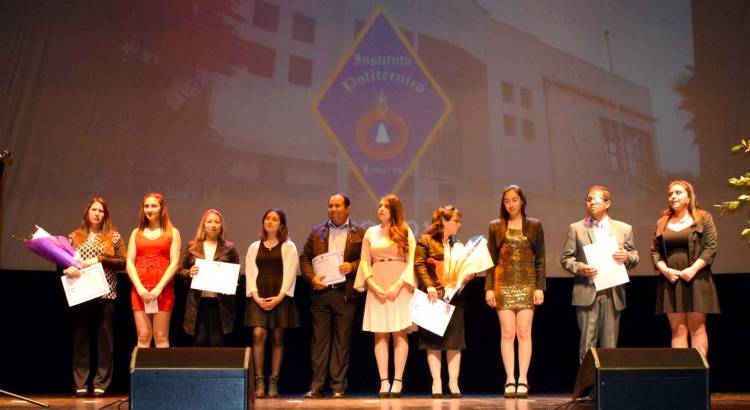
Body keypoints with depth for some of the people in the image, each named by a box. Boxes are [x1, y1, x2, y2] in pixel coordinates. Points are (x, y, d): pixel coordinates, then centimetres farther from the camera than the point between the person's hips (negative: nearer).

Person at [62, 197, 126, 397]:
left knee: (104, 338, 0)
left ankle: (101, 383, 6)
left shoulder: (114, 236, 6)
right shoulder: (75, 236, 11)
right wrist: (67, 268, -14)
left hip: (105, 293, -1)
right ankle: (80, 384, 8)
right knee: (80, 337, 3)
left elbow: (123, 262, -1)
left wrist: (99, 259, -12)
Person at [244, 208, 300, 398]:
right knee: (258, 335, -12)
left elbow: (290, 273, -1)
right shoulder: (254, 247, 15)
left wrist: (279, 296, -13)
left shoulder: (288, 247, 7)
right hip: (258, 297, 1)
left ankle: (274, 382, 4)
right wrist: (255, 296, -8)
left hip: (280, 296, -1)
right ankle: (259, 382, -9)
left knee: (277, 339, 0)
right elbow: (250, 273, 7)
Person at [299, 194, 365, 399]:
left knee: (342, 340, 2)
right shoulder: (317, 232, 13)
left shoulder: (359, 233, 8)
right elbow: (304, 257, 10)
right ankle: (316, 386, 7)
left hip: (345, 293, -1)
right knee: (319, 339, 3)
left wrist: (352, 266, -12)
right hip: (321, 292, 1)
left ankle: (338, 386, 10)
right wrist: (312, 277, -5)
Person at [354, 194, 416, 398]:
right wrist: (373, 285, -7)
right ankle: (384, 382, 1)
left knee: (400, 333, -3)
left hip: (400, 286, -2)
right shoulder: (371, 232, 13)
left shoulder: (405, 232, 6)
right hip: (376, 287, 2)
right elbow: (364, 262, 7)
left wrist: (398, 285, -13)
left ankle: (397, 381, -1)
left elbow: (411, 262, -2)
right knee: (380, 334, 0)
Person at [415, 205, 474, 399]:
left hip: (454, 297, 5)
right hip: (434, 297, -5)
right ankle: (436, 383, 4)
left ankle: (453, 382, 8)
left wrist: (468, 275, -3)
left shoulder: (457, 245, 18)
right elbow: (419, 265, -9)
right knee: (433, 340, -1)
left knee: (454, 340, 3)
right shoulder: (425, 240, 0)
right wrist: (429, 286, -20)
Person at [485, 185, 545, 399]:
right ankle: (510, 380, 3)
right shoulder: (496, 227, 9)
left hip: (527, 284, 0)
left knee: (524, 333, -2)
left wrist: (540, 287, -2)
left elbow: (540, 259, 6)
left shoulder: (534, 226, 8)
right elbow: (491, 260, 7)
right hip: (503, 284, 0)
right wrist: (489, 288, 0)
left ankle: (523, 380, 3)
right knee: (507, 333, -1)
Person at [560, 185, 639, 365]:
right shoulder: (576, 228, 7)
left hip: (613, 294, 2)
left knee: (610, 344, 6)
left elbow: (634, 257, 15)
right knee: (587, 343, -1)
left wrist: (627, 257, -8)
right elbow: (565, 257, 5)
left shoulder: (624, 229, 12)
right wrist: (580, 268, -14)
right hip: (587, 292, -1)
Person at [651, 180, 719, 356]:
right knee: (677, 329, 2)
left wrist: (693, 269, -13)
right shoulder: (662, 223, 13)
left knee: (697, 327, -3)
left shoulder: (703, 218, 4)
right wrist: (665, 270, -6)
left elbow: (711, 247, -4)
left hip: (696, 279, -3)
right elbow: (655, 251, 11)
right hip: (670, 280, 3)